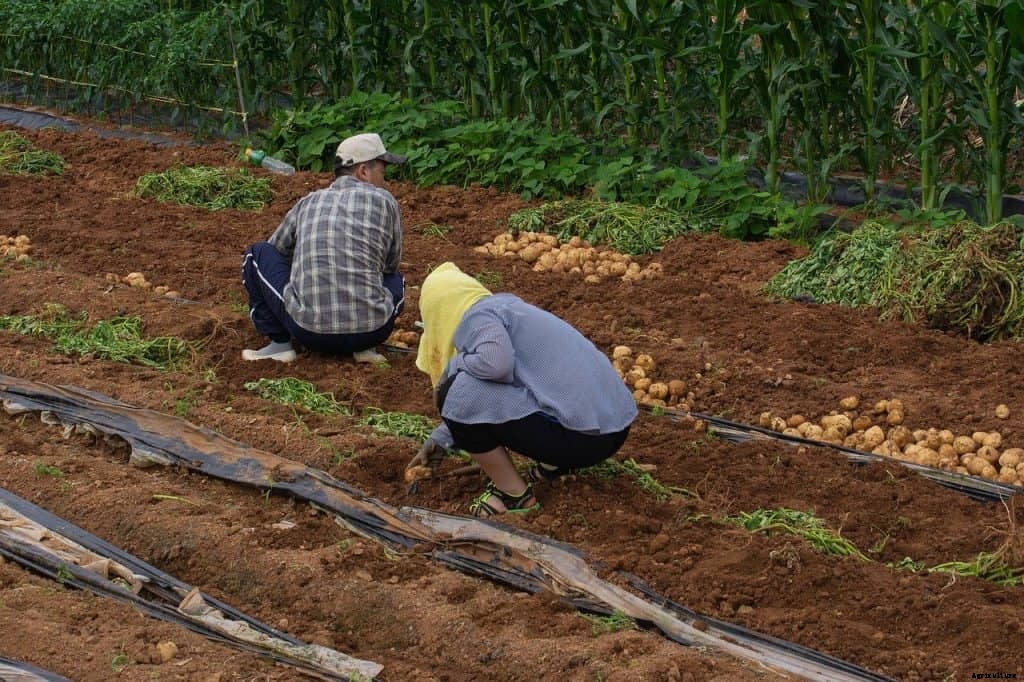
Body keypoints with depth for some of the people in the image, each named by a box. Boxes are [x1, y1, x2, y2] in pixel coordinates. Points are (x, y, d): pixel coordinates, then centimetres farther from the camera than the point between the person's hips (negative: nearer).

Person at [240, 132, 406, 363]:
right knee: (394, 278, 35)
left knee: (258, 254, 21)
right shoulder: (384, 201, 6)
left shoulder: (307, 203, 13)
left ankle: (279, 344, 10)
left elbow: (276, 250, 29)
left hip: (309, 331, 0)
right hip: (372, 332, 0)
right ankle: (364, 347, 9)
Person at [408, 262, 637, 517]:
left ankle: (514, 494, 1)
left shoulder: (476, 317, -6)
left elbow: (496, 361, -28)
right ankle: (554, 464, 16)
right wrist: (440, 439, 35)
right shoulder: (502, 305, 23)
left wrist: (453, 367, -7)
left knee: (457, 393, -9)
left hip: (579, 436, -10)